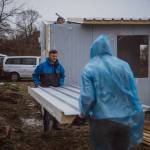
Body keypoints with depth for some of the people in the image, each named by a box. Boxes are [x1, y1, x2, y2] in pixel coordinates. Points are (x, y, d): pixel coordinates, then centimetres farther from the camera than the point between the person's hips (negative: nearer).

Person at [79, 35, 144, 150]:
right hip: (125, 120, 3)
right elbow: (134, 94, 2)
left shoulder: (89, 69, -5)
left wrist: (84, 113, 7)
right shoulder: (124, 65, 3)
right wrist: (136, 122, 9)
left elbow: (88, 97, -12)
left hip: (102, 121, -3)